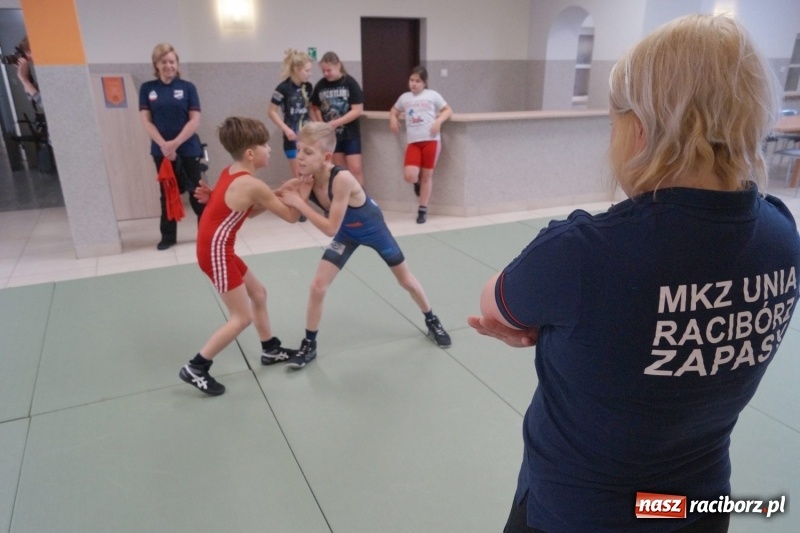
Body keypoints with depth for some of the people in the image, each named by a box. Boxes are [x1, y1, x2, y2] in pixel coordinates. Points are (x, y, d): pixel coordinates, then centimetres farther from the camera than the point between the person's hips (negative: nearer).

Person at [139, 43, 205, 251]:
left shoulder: (187, 87, -1)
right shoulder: (147, 88, 4)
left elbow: (195, 121, -6)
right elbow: (146, 121, 0)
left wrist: (175, 143, -15)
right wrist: (163, 144, -14)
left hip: (188, 149, -2)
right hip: (161, 151, 2)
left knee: (195, 192, 2)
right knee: (167, 194, 10)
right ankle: (168, 236, 20)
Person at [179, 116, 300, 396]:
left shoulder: (231, 173, 6)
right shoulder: (253, 185, -21)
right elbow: (291, 216, -13)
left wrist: (278, 195, -1)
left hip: (215, 247, 10)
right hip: (216, 252, -10)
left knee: (259, 294, 21)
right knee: (242, 317, -1)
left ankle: (270, 349, 37)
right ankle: (196, 368, 9)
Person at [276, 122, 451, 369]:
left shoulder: (342, 179, -41)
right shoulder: (308, 178, -22)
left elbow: (331, 228, -39)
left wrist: (298, 203, -41)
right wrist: (289, 194, -39)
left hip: (373, 229, -4)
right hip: (347, 234, 4)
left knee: (405, 279, 13)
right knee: (318, 285, -6)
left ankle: (432, 321, 38)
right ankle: (309, 345, 12)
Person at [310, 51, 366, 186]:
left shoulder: (350, 83, -10)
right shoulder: (320, 85, 0)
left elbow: (357, 110, -15)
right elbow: (315, 108, 12)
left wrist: (335, 123, -20)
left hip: (350, 133, -4)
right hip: (331, 134, 4)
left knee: (355, 168, -7)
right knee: (339, 169, 12)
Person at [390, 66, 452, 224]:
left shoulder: (432, 95, 7)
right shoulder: (404, 97, 16)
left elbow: (448, 110, 7)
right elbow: (394, 110, 32)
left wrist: (439, 121, -12)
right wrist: (393, 119, 9)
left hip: (431, 140, -2)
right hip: (413, 142, 2)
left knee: (427, 175, 2)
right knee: (410, 176, -15)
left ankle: (422, 210, 12)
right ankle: (418, 182, 23)